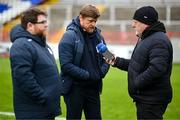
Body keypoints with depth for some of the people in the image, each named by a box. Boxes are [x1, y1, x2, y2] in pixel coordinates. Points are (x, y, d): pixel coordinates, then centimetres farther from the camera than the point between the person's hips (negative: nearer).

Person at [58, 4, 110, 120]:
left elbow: (105, 58, 15)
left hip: (93, 87, 6)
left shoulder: (98, 35, 8)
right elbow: (66, 65, -19)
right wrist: (88, 75, -19)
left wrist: (102, 72, -5)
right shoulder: (70, 36, -12)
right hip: (75, 88, -6)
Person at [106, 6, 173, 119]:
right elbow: (137, 65, 21)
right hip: (144, 97, 11)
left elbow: (156, 69, -31)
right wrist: (117, 61, 12)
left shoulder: (159, 41, -20)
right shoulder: (145, 39, 16)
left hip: (152, 100, -11)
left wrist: (136, 83, -22)